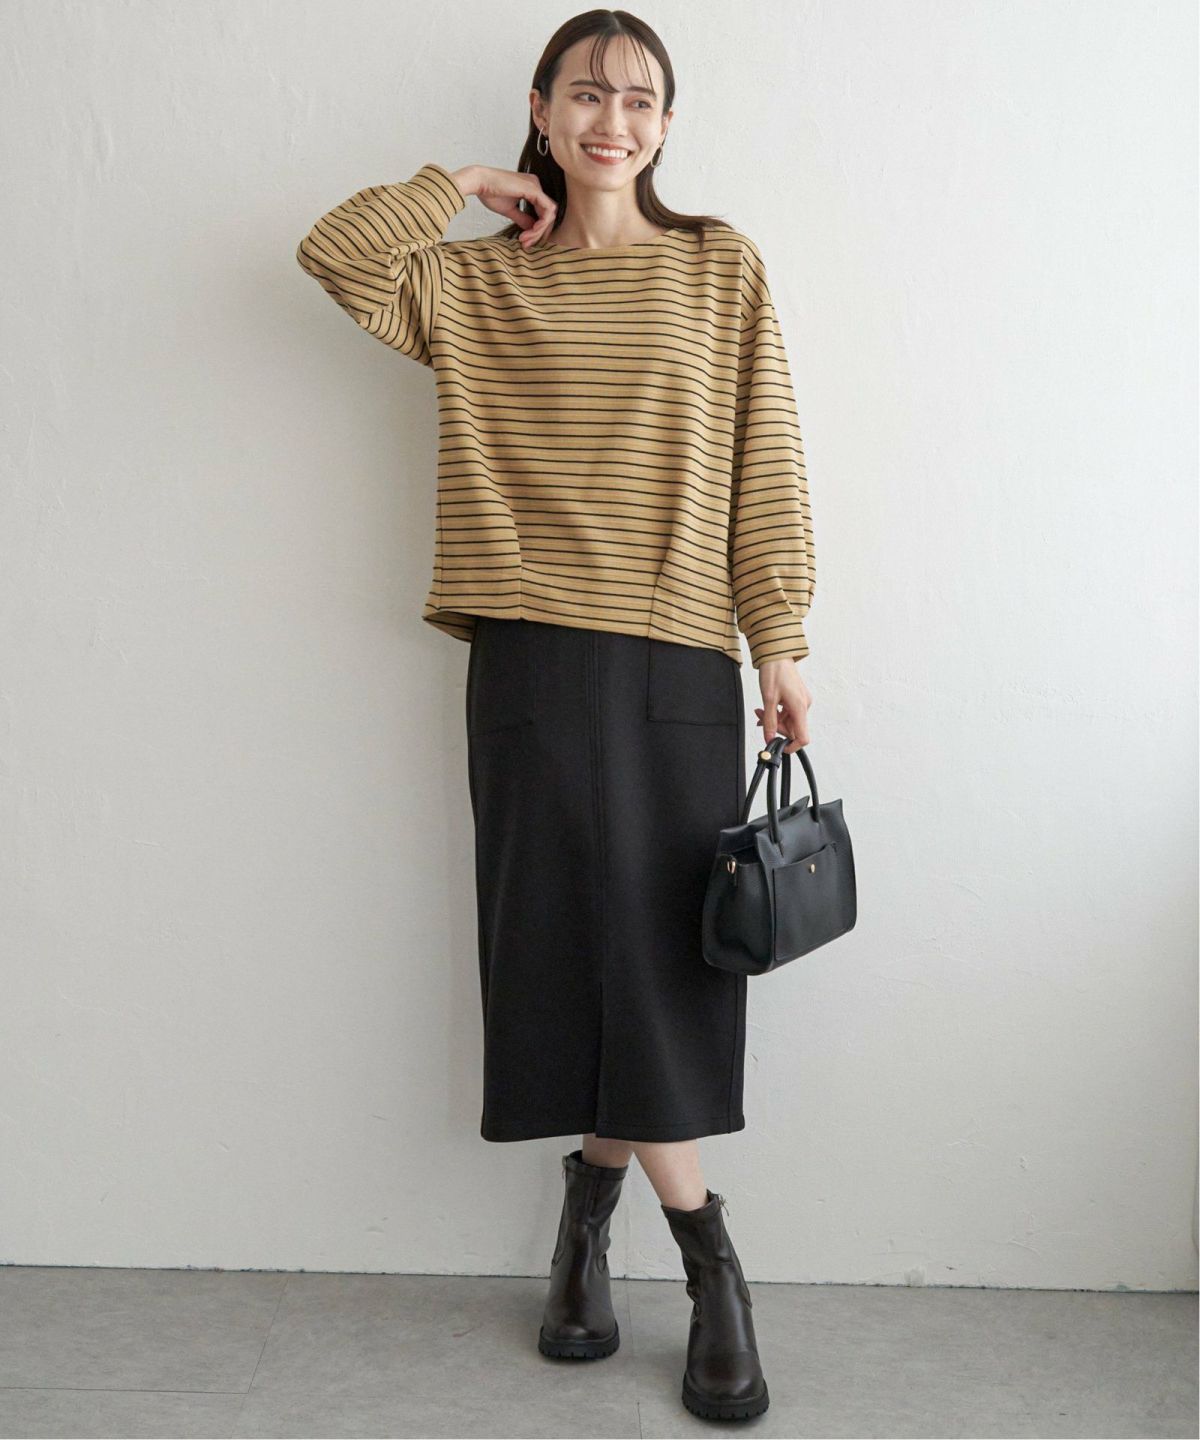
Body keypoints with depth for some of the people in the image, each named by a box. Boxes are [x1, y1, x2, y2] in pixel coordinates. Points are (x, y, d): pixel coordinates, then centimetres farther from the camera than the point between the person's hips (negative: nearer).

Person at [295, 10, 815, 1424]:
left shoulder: (719, 266, 10)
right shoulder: (477, 280, 12)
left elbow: (764, 466, 4)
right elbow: (335, 254, -1)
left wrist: (782, 637, -2)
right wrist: (469, 184, 7)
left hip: (679, 656, 1)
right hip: (534, 655, 0)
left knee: (663, 948, 3)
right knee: (587, 938, -2)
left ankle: (593, 1196, 26)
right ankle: (709, 1259, 11)